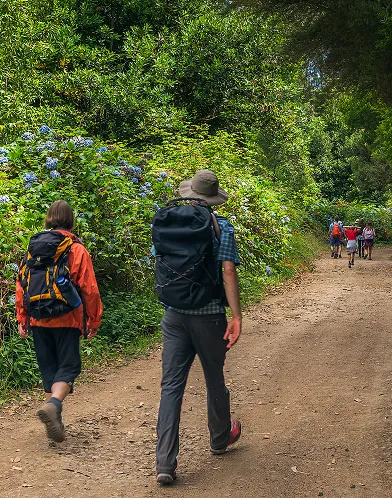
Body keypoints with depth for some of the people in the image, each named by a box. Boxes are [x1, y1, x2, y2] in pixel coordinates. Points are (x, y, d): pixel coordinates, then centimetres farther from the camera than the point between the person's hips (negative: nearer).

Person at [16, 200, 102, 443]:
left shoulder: (33, 247, 7)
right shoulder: (76, 249, -5)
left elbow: (21, 284, 7)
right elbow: (89, 289, -7)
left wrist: (22, 319, 13)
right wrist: (94, 321, 2)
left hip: (38, 320, 4)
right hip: (66, 320, -4)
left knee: (48, 366, 13)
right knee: (69, 365, 3)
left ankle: (55, 422, 14)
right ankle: (53, 404, -23)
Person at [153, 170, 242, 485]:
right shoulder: (222, 227, -6)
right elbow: (228, 272, -14)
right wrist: (237, 316, -13)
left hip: (175, 314, 2)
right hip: (209, 314, -2)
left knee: (171, 385, 1)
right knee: (214, 378, 17)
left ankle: (165, 462, -5)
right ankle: (220, 438, 39)